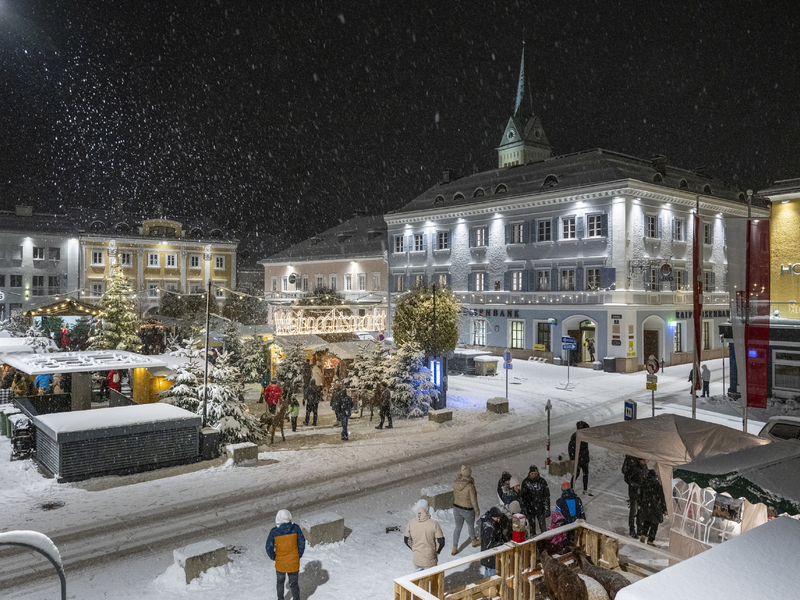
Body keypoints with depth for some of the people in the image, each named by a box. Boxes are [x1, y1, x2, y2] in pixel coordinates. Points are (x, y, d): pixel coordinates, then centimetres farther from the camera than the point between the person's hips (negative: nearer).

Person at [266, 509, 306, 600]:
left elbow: (269, 548, -9)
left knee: (280, 582, 27)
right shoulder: (295, 528, -14)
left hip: (280, 563, 1)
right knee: (294, 584, 16)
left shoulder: (274, 531, -14)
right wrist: (299, 556, 6)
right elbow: (302, 543, -8)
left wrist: (274, 558, 8)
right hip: (293, 563, -1)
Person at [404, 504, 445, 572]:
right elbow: (441, 542, -16)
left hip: (416, 558, 3)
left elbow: (406, 540, 0)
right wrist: (436, 551, 3)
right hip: (429, 560, -3)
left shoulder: (411, 523, -11)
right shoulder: (434, 524, -22)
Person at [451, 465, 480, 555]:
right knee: (471, 525, 24)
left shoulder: (455, 483, -14)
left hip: (457, 508, 4)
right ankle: (474, 541, 50)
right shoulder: (470, 486, -29)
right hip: (467, 510, -4)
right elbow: (473, 501, -19)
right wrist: (477, 511, -6)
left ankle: (454, 548, 25)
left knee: (458, 527, 20)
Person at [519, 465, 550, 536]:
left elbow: (546, 496, -1)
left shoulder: (542, 481, -6)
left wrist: (547, 510, -3)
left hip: (540, 509, 0)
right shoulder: (525, 482, -7)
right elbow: (522, 497, 0)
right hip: (530, 509, 0)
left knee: (543, 529, -1)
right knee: (532, 528, 13)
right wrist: (524, 509, -3)